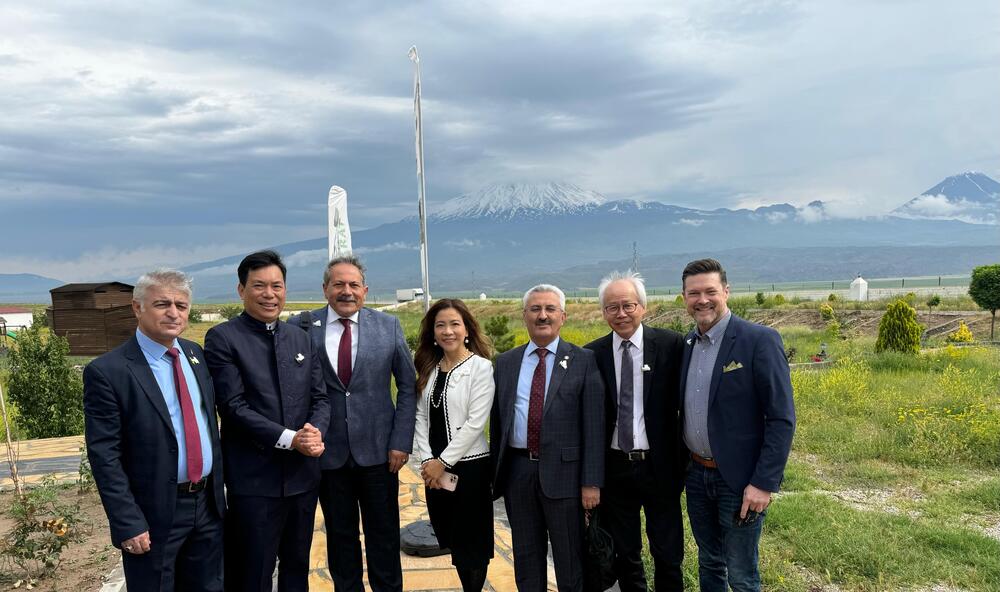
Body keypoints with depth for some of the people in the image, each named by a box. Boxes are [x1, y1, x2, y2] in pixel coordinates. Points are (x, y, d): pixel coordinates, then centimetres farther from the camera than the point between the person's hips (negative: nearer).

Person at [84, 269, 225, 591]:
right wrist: (128, 524, -17)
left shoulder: (196, 354, 5)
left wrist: (219, 486, 11)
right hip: (154, 513, -5)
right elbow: (104, 456, -15)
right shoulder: (106, 372, -14)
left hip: (208, 504, 6)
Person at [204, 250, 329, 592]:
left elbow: (319, 397, 7)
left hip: (304, 474, 5)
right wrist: (290, 439, -20)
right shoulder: (222, 338, -7)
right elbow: (234, 407, -14)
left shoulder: (300, 338, 10)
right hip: (254, 478, -5)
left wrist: (316, 431, -14)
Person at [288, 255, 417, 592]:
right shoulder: (301, 326, -3)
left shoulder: (389, 326, 0)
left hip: (378, 450, 0)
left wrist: (401, 441, -3)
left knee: (383, 535, 12)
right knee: (339, 535, 15)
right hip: (328, 451, 0)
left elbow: (407, 387, 3)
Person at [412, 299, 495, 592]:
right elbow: (420, 416, 5)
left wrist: (443, 462, -14)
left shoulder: (481, 367, -11)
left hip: (469, 466, -5)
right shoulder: (428, 368, 8)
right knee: (450, 537, 14)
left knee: (471, 540, 8)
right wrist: (427, 460, -6)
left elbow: (475, 422, -16)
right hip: (435, 468, 6)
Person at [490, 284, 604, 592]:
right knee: (526, 557, 16)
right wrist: (495, 473, 8)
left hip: (563, 472, -3)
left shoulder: (583, 360, -3)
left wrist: (591, 482, -11)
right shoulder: (505, 362, 7)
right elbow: (496, 422, 10)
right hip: (517, 471, 3)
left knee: (569, 558, 10)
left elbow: (594, 424, -7)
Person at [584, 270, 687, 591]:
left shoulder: (671, 345, -6)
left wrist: (683, 459, -6)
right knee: (624, 555, 16)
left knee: (668, 555, 11)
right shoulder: (592, 355, -1)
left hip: (659, 466, -2)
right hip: (614, 468, 2)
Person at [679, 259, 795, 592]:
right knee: (709, 564, 19)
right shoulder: (687, 344, 5)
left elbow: (782, 418, -15)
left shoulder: (760, 340, -14)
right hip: (696, 474, 6)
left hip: (740, 479, -5)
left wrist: (764, 484, -19)